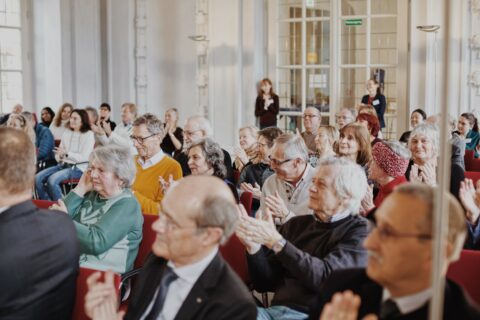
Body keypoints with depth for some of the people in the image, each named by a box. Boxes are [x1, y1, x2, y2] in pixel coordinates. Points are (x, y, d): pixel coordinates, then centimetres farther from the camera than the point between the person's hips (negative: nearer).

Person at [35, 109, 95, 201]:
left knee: (52, 179, -30)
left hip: (78, 168, -7)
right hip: (63, 165, 7)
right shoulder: (66, 133, 15)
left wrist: (66, 153, -23)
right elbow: (60, 151, 15)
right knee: (38, 178, -14)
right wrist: (59, 156, -9)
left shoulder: (89, 135, -4)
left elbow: (84, 157, -12)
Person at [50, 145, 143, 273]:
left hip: (103, 274, -7)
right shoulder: (92, 193, 13)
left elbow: (97, 242, -20)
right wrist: (81, 188, 1)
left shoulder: (127, 205, -8)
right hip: (70, 262, 7)